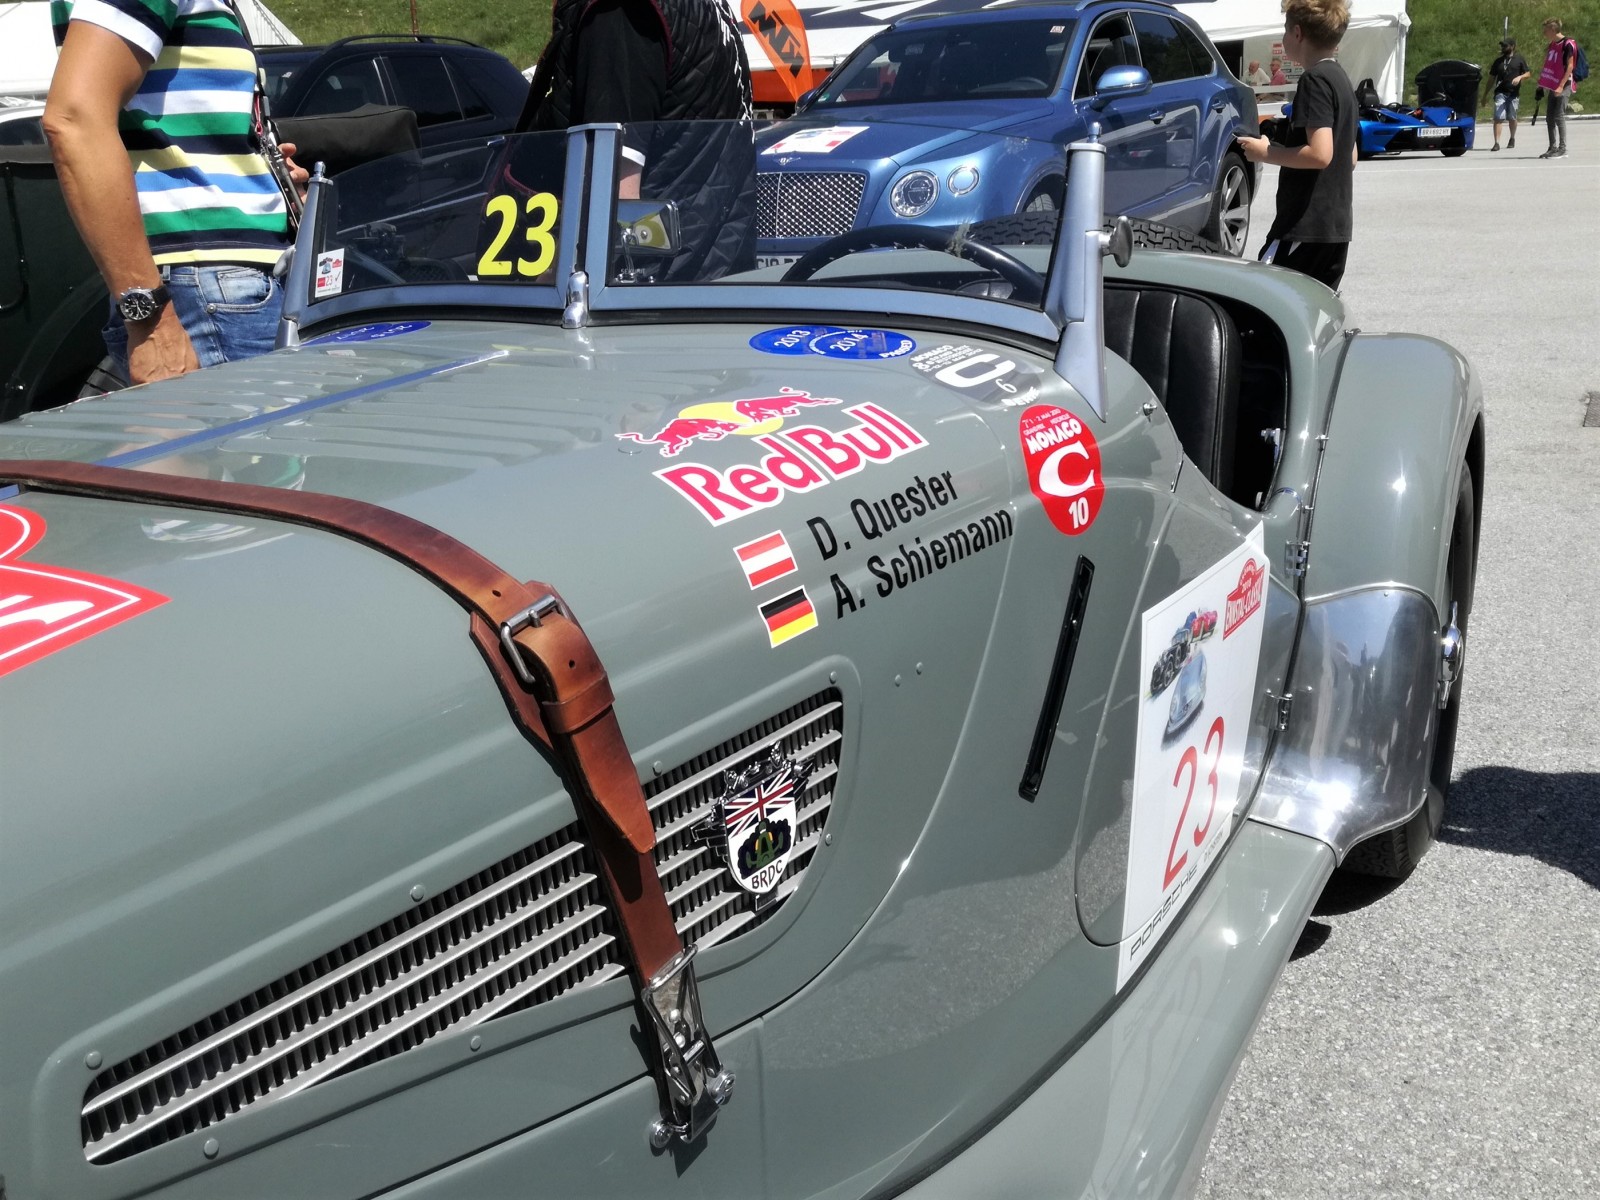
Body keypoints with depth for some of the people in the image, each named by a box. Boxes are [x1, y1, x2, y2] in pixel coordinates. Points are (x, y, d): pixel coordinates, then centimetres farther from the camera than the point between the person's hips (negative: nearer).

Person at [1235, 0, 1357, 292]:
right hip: (1337, 226, 10)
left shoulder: (1314, 79, -13)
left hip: (1304, 225, -10)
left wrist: (1265, 153, -12)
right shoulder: (1341, 78, 17)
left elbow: (1320, 153, -23)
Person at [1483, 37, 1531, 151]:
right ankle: (1497, 143, -17)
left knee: (1512, 118, 9)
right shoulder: (1498, 61, 13)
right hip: (1500, 93, 0)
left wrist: (1520, 77, -13)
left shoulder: (1519, 59, 8)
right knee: (1498, 118, -13)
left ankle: (1512, 139, 30)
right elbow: (1491, 79, 15)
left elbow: (1528, 73, 9)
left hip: (1514, 93, 0)